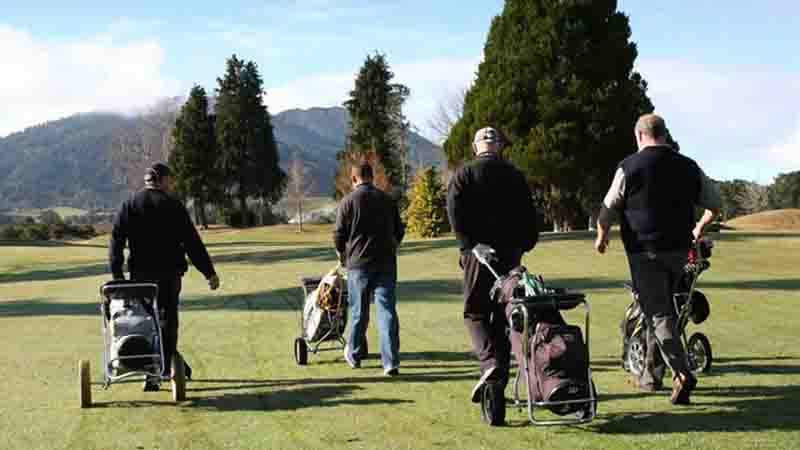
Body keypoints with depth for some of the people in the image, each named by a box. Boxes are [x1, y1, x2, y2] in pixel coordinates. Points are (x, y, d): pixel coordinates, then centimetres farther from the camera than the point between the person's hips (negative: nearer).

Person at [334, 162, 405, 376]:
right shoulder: (387, 200, 6)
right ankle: (391, 362, -8)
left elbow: (339, 235, -3)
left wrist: (342, 254, 16)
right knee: (387, 310, -1)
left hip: (358, 264, -2)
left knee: (358, 312, 11)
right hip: (386, 262, 2)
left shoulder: (348, 201, -5)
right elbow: (399, 231, 13)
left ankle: (354, 355, 28)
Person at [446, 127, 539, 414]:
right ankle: (499, 383, 10)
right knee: (504, 315, 9)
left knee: (475, 312, 4)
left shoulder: (464, 175, 0)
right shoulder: (515, 176, 10)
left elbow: (456, 214, -10)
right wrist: (524, 245, 13)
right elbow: (530, 215, 9)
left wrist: (469, 245, -7)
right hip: (510, 253, 3)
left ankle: (490, 363, -21)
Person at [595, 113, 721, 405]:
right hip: (679, 250, 5)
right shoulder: (688, 167, 7)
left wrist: (601, 238, 15)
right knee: (662, 309, 18)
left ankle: (681, 373, -21)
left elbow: (608, 209, -3)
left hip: (645, 251, -5)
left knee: (658, 313, -5)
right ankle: (651, 375, 25)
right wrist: (699, 228, 31)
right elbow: (715, 204, 13)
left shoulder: (630, 167, -7)